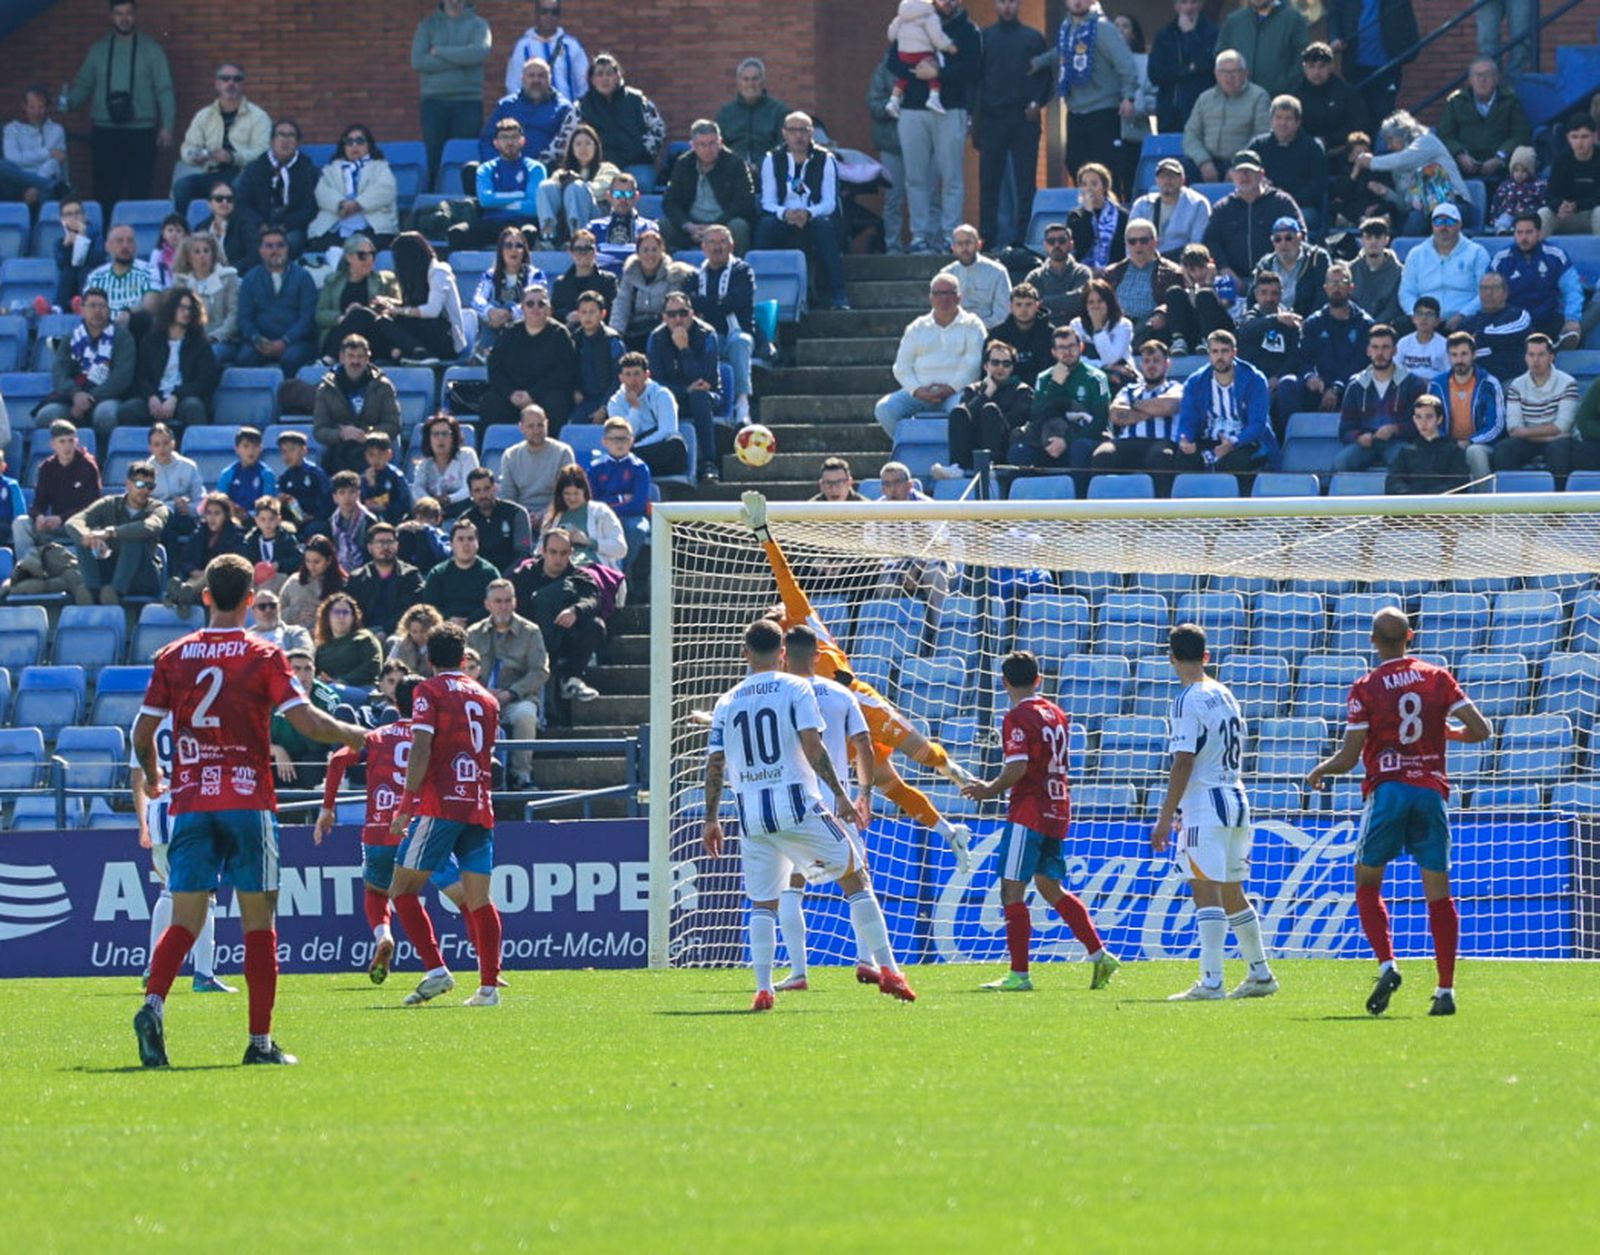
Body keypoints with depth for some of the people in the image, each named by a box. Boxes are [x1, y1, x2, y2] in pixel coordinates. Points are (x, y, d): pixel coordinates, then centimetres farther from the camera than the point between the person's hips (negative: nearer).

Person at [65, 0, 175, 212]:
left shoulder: (150, 49, 7)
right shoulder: (98, 50, 12)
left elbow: (164, 90, 3)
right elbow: (83, 87, 11)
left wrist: (167, 126, -6)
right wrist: (67, 102, -10)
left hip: (140, 131, -2)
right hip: (104, 129, 2)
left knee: (138, 192, -3)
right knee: (106, 193, 0)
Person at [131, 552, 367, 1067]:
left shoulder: (173, 656, 5)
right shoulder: (264, 657, -3)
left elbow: (143, 735, 7)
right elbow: (307, 723, -10)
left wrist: (152, 776, 27)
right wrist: (359, 736, 7)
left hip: (191, 805, 2)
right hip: (248, 802, -2)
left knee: (184, 922, 1)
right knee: (258, 923, 5)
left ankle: (153, 1005, -24)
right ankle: (260, 1040, 3)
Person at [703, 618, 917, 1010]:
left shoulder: (727, 701, 11)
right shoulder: (795, 688, 0)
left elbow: (714, 764, 10)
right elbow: (812, 747, -9)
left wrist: (711, 820, 17)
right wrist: (840, 796, -6)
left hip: (751, 813, 3)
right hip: (797, 804, -3)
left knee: (761, 903, 11)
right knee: (856, 880, 7)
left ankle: (763, 989, -2)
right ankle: (888, 970, 2)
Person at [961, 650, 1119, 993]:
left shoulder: (1018, 718, -12)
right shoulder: (1055, 714, 13)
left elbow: (1017, 769, -21)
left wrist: (989, 790, -4)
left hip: (1029, 811, -8)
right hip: (1057, 811, 8)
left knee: (1012, 890, -5)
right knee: (1051, 888, 18)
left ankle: (1019, 974, -8)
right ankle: (1099, 955, 13)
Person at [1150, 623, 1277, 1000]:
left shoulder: (1187, 702, -12)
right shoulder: (1225, 695, 13)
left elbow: (1184, 763, -17)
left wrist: (1165, 818, -16)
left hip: (1204, 804, -9)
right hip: (1236, 800, 9)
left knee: (1206, 892, -11)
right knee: (1231, 894, 17)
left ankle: (1211, 983, -17)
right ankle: (1261, 975, 23)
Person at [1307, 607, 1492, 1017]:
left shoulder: (1366, 688, -3)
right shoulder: (1437, 678, 5)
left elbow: (1348, 758, -4)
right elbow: (1481, 730, 1)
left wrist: (1318, 772, 16)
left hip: (1388, 788, -2)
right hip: (1432, 790, 2)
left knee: (1367, 882, 13)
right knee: (1438, 892, 4)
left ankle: (1386, 965, -9)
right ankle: (1446, 990, -3)